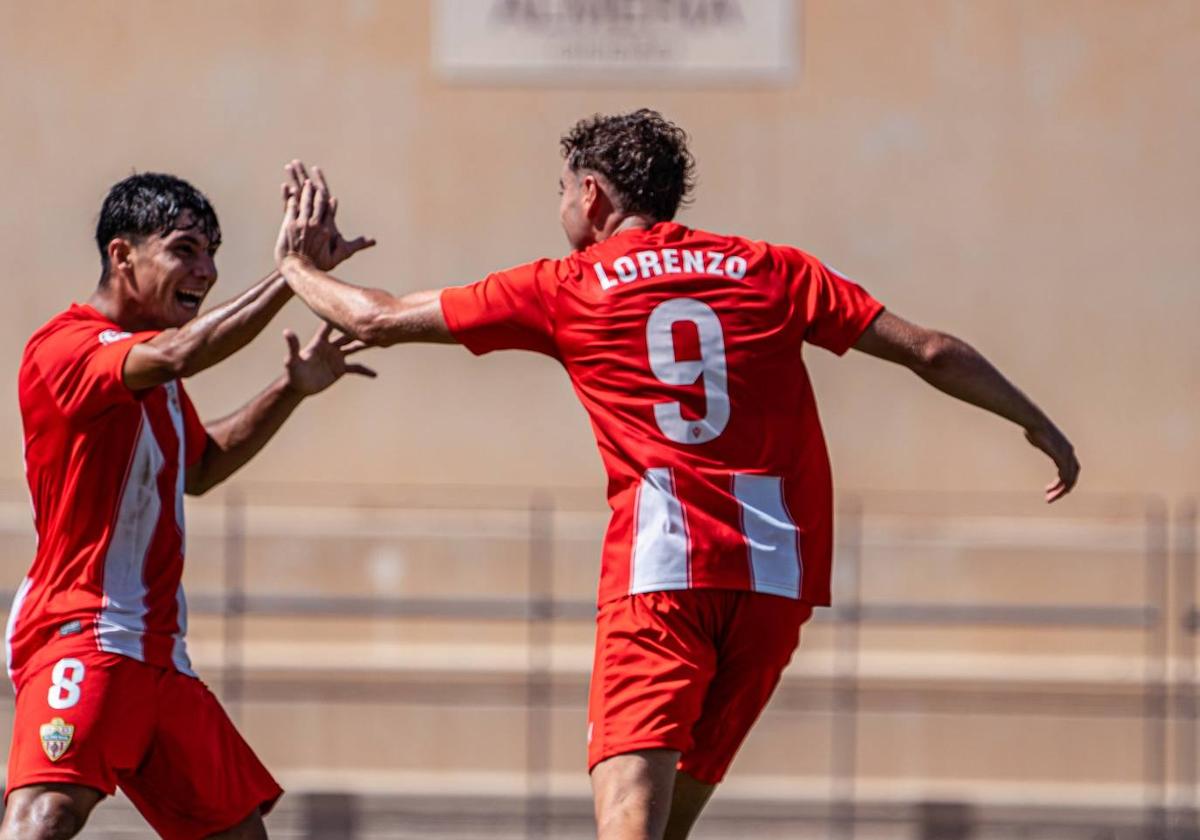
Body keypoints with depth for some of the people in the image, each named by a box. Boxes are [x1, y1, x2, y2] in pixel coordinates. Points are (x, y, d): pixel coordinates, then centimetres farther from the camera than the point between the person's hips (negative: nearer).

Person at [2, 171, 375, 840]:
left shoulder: (151, 362, 20)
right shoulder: (64, 347, -11)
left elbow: (198, 469, 37)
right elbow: (178, 355, -30)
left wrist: (293, 390, 25)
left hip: (158, 653, 10)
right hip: (80, 633, -10)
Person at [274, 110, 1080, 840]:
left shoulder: (565, 289, 8)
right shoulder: (772, 271, 14)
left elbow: (377, 318, 13)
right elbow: (930, 352, 11)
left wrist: (299, 263, 32)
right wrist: (1040, 426, 25)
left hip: (661, 571, -4)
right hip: (778, 573, 4)